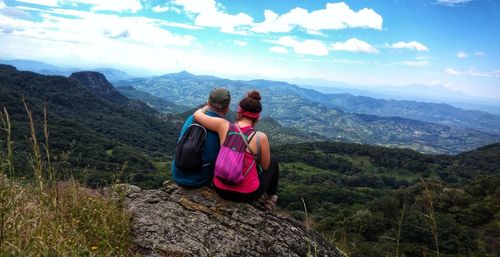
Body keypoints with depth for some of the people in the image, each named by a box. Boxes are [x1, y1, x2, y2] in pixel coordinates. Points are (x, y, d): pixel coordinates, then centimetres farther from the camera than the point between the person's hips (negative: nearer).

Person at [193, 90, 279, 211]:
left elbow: (197, 115, 0)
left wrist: (208, 107, 21)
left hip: (221, 189, 3)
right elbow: (265, 166, -2)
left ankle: (260, 196, 44)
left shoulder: (224, 126, -13)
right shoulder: (261, 137, -18)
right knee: (273, 163, 26)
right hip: (247, 193, -3)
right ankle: (271, 198, 44)